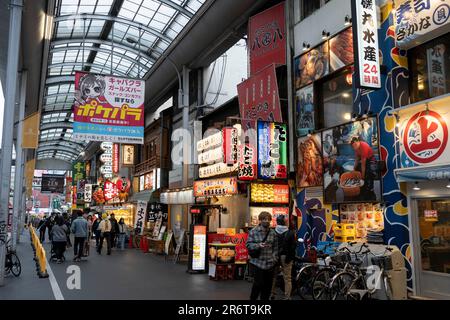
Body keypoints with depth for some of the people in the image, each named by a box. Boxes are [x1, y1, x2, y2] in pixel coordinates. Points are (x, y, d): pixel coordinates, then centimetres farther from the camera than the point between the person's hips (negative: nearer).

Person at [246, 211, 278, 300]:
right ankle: (253, 298, 14)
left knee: (268, 285, 9)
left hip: (270, 263, 4)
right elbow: (248, 244, -6)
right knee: (258, 284, -7)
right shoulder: (253, 231, -5)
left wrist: (274, 258, 2)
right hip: (257, 263, -4)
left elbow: (275, 247, 12)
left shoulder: (273, 233, 7)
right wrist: (258, 245, -22)